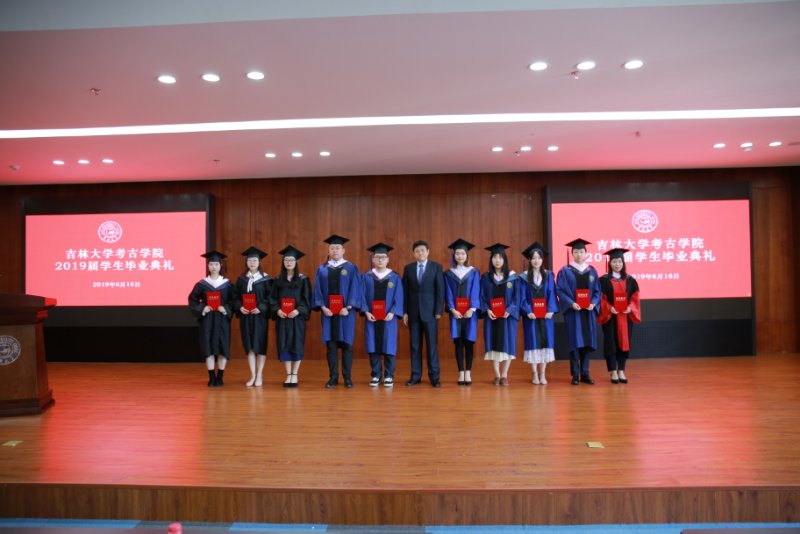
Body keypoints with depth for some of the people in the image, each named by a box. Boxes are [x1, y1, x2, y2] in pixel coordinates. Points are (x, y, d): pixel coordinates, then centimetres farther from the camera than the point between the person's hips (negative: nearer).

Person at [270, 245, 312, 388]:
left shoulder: (303, 279, 1)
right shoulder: (278, 280, 9)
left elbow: (307, 299, -3)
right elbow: (272, 298, 7)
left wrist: (298, 310, -17)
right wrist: (277, 310, -11)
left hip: (297, 317, -2)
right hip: (282, 317, 3)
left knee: (296, 345, 0)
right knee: (284, 345, 3)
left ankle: (295, 375, 10)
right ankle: (288, 375, 12)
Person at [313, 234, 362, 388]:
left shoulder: (351, 268, 3)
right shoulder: (321, 269, 10)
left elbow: (355, 289, -3)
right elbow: (318, 290, 5)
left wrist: (348, 307, -13)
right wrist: (323, 307, -10)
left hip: (345, 312, -2)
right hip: (328, 312, 2)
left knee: (346, 344, 2)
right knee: (331, 345, 4)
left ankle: (347, 377, 10)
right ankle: (333, 377, 11)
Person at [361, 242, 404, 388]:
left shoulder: (395, 277, 3)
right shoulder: (367, 277, 6)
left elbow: (398, 298, -1)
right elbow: (363, 296, 2)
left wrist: (393, 312, -14)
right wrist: (366, 312, -12)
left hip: (388, 318, -1)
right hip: (372, 318, 1)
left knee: (389, 347, 2)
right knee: (373, 347, 4)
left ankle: (389, 376, 12)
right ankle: (376, 375, 15)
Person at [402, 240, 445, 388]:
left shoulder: (436, 267, 1)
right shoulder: (408, 268, 7)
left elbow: (440, 290, -2)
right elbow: (405, 291, 7)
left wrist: (438, 311, -9)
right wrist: (404, 311, 1)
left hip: (430, 311, -2)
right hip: (413, 312, 2)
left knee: (432, 345, 1)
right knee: (415, 345, 6)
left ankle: (434, 376, 8)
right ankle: (415, 375, 13)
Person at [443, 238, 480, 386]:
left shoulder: (474, 272, 6)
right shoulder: (449, 273, 8)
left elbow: (475, 292, -2)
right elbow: (448, 294, 2)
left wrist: (472, 309, -14)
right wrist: (452, 310, -12)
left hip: (470, 311, -1)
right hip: (455, 312, 1)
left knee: (469, 342, 0)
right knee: (458, 342, 1)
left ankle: (468, 373, 5)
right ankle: (461, 373, 5)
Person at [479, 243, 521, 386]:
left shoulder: (513, 277, 2)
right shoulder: (485, 277, 5)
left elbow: (516, 296, -2)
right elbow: (482, 296, 2)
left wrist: (509, 310, -15)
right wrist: (487, 310, -13)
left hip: (508, 316, -1)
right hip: (491, 316, 1)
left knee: (507, 344, 0)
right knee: (494, 344, 2)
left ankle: (504, 375, 10)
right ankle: (497, 375, 11)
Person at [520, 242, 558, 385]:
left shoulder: (549, 275, 7)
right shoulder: (524, 277, 1)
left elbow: (551, 295, 2)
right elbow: (523, 297, -3)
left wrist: (550, 310, -11)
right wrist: (528, 311, -17)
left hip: (545, 315, 2)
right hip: (530, 315, -2)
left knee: (545, 341, 3)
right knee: (533, 342, 0)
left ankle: (542, 374, 12)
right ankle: (535, 374, 10)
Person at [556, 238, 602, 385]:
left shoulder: (592, 271, 11)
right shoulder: (565, 271, 0)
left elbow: (597, 291, 9)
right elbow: (560, 291, -6)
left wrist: (593, 303, -9)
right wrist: (571, 303, -19)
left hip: (588, 312, 3)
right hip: (572, 311, -3)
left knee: (587, 342, 5)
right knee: (575, 342, -2)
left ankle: (585, 374, 14)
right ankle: (575, 374, 5)